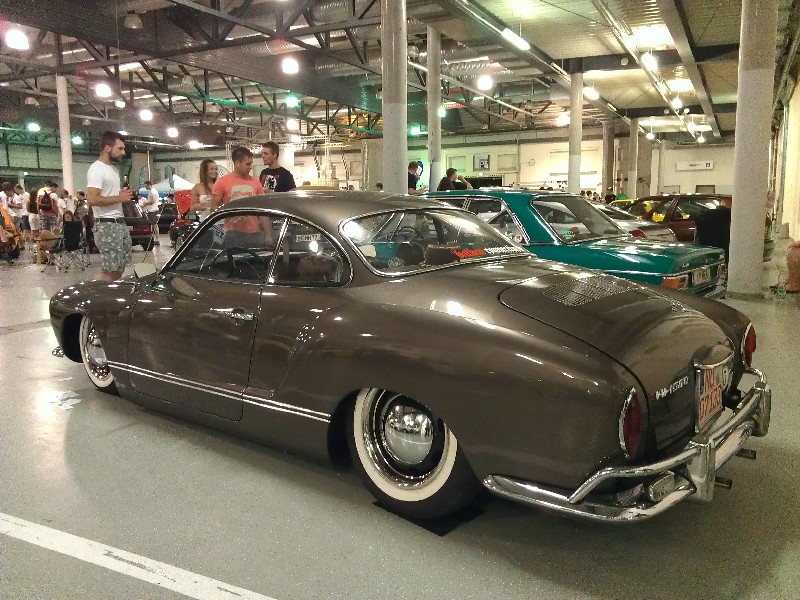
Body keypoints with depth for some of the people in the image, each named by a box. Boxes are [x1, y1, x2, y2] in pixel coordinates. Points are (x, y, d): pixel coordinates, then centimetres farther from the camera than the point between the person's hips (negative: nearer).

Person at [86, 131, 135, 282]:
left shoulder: (114, 169, 17)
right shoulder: (96, 169, -14)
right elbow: (92, 199, -25)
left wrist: (124, 195, 9)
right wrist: (119, 198, -17)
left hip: (120, 222, 10)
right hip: (107, 225, -10)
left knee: (119, 268, 13)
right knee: (109, 271, -8)